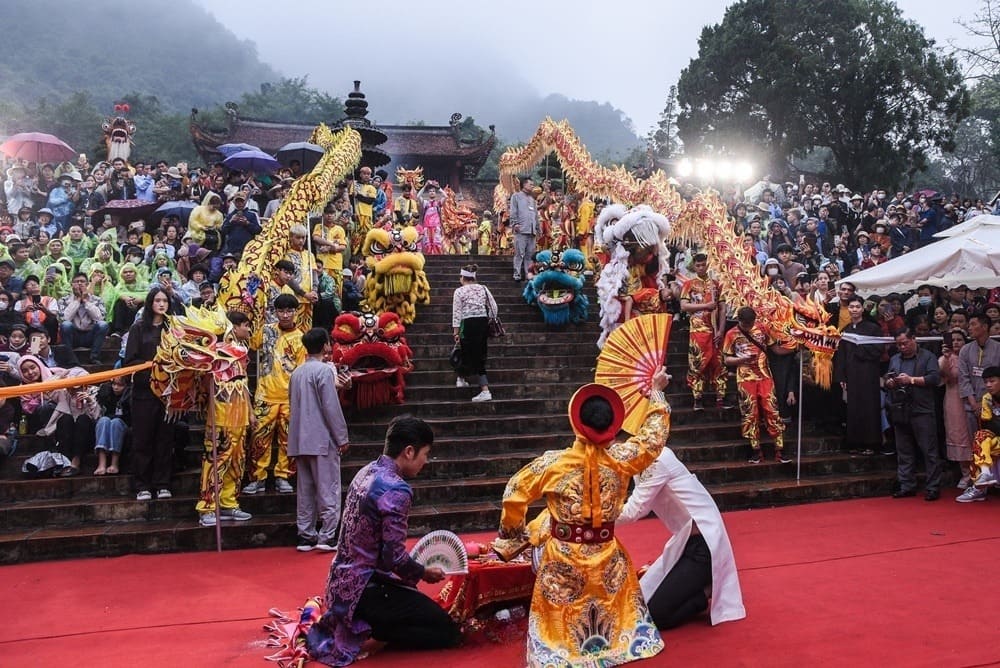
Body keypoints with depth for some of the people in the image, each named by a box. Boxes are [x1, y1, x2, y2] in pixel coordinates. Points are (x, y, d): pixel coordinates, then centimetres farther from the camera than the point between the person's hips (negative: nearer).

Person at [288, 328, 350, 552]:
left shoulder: (297, 373, 12)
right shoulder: (324, 370, -11)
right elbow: (331, 407, -14)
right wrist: (343, 438, -8)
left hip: (300, 440, 7)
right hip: (322, 440, -7)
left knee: (305, 490, 10)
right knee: (328, 489, -1)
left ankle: (306, 537, 13)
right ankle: (327, 537, -2)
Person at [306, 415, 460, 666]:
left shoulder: (366, 472, 5)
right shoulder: (396, 490, -23)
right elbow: (394, 558, -22)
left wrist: (416, 568, 16)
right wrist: (425, 572, -3)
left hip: (343, 582, 9)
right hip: (364, 587, -9)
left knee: (422, 608, 28)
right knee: (447, 631, -3)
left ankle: (353, 623, 14)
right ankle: (363, 630, -5)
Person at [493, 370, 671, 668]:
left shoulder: (553, 462, -16)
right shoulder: (621, 459, -13)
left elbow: (514, 494, -8)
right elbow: (654, 435, 3)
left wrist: (512, 534, 8)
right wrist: (656, 391, 15)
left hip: (562, 557, -1)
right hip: (605, 557, 2)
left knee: (561, 622, 15)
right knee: (609, 615, 22)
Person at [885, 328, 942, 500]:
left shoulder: (928, 357, 1)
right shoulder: (894, 359, 18)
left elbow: (935, 378, -10)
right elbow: (886, 381, 19)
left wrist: (912, 380, -15)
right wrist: (889, 382, -3)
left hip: (922, 411, -5)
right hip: (900, 412, 6)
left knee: (929, 451, -3)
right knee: (903, 452, 9)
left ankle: (933, 488, 2)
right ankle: (906, 486, 16)